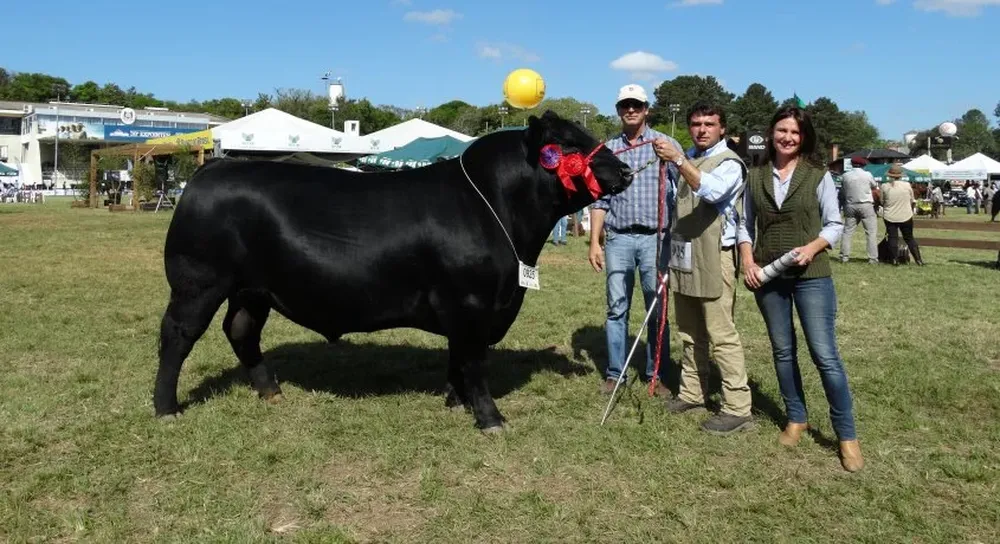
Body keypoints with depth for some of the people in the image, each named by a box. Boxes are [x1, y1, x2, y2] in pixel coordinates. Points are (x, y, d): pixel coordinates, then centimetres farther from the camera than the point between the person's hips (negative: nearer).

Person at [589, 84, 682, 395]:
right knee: (617, 309, 6)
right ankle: (614, 373, 15)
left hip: (656, 238, -1)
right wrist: (594, 242, 3)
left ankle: (656, 374, 16)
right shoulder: (608, 150, 9)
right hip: (618, 239, 2)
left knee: (658, 310, 5)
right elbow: (599, 200, 9)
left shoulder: (667, 144, 3)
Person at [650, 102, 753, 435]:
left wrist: (678, 160, -36)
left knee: (721, 335, -8)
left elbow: (712, 190, -29)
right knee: (690, 332, 15)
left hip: (713, 257, -8)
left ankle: (738, 409, -4)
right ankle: (692, 393, 26)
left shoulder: (729, 162, -7)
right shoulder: (688, 159, 18)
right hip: (684, 256, 8)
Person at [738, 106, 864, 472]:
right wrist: (747, 262, -6)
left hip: (811, 276, -3)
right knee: (783, 351, 12)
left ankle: (847, 435, 4)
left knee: (825, 354, -5)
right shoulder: (755, 177, 6)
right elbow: (745, 225, 8)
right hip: (768, 276, 3)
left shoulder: (819, 177, -1)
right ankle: (796, 419, 28)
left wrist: (812, 248, -17)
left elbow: (834, 224, 1)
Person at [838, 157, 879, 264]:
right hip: (866, 205, -3)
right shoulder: (867, 175, -6)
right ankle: (873, 258, -2)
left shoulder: (845, 176, 0)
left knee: (847, 231, 10)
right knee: (871, 232, 1)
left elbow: (843, 190, 6)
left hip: (850, 206, 3)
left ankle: (844, 256, 9)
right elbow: (874, 186, 9)